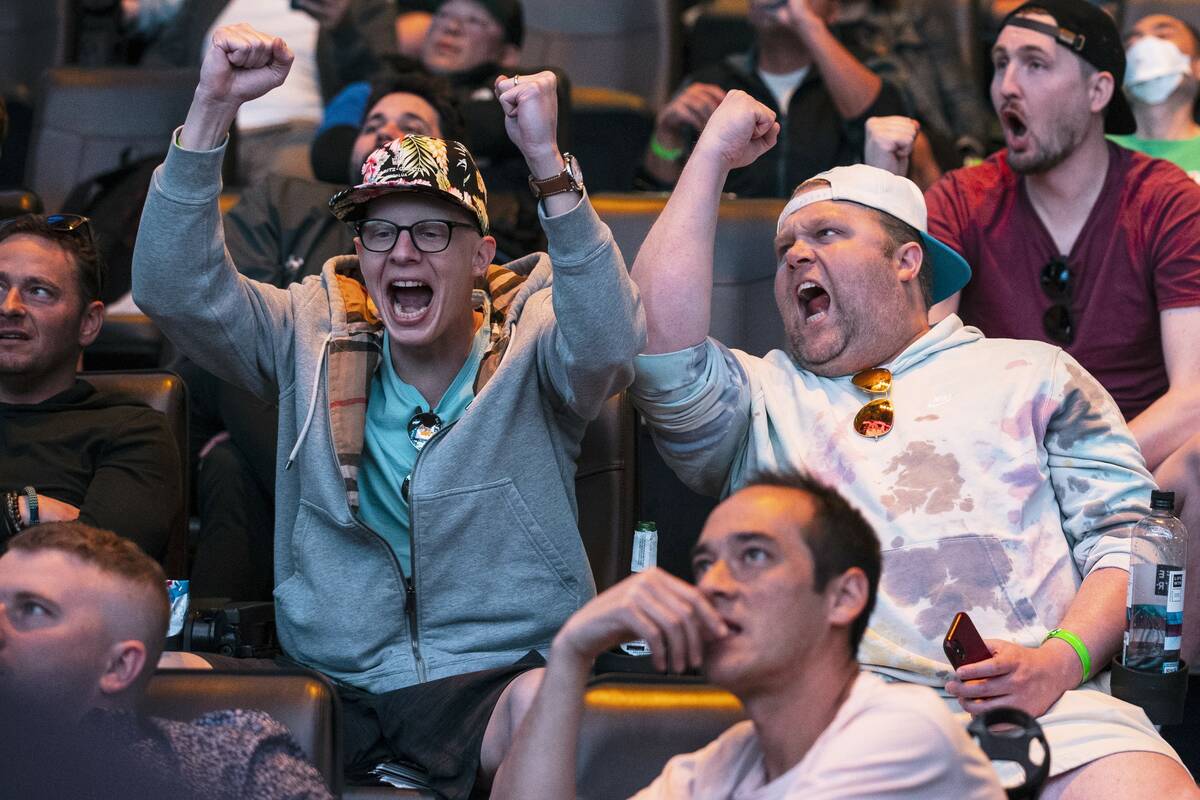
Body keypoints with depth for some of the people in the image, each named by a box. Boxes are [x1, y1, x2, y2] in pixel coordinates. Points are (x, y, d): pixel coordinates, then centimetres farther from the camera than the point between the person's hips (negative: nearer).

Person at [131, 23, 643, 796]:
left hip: (494, 680, -5)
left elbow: (610, 345, -21)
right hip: (335, 693, 5)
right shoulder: (317, 338, 10)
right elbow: (174, 288, -1)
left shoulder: (528, 346, 1)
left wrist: (549, 162, -30)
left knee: (543, 708, -37)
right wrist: (213, 107, -12)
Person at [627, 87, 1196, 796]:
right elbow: (660, 345, 7)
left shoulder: (1032, 375, 24)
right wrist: (713, 153, 16)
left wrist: (1062, 659, -6)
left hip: (1044, 703, -1)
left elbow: (1127, 538, 14)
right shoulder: (763, 399, 27)